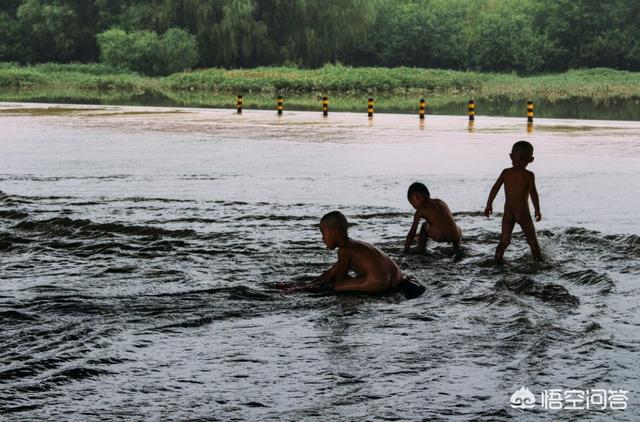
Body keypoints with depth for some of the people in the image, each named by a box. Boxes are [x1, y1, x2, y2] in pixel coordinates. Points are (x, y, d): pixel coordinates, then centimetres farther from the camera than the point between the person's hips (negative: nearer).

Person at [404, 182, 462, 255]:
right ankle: (456, 246, 18)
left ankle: (420, 249, 24)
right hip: (453, 236, 3)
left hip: (437, 236, -3)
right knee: (458, 229, 40)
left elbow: (412, 233, 15)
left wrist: (406, 248, 26)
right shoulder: (440, 202, 25)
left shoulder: (420, 210, 11)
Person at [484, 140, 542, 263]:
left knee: (504, 240, 11)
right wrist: (537, 210, -4)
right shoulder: (529, 175, -9)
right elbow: (533, 193, -15)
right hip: (523, 212, -3)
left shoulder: (505, 172, 0)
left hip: (507, 213, 3)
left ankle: (497, 261, 5)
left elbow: (494, 189, 1)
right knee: (532, 240, 11)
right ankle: (539, 261, 16)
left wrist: (489, 205, 11)